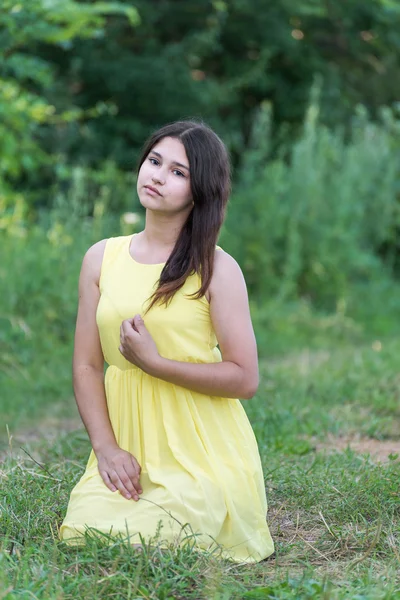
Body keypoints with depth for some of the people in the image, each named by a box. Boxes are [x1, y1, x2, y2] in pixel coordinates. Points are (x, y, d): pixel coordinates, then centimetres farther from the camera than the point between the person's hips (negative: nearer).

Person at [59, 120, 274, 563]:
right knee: (81, 534, -18)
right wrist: (106, 448, -8)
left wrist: (154, 363, -17)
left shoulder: (216, 269, -5)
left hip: (200, 451, -3)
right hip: (127, 446, 3)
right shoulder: (101, 258, 7)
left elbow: (245, 380, -9)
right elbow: (86, 366, 5)